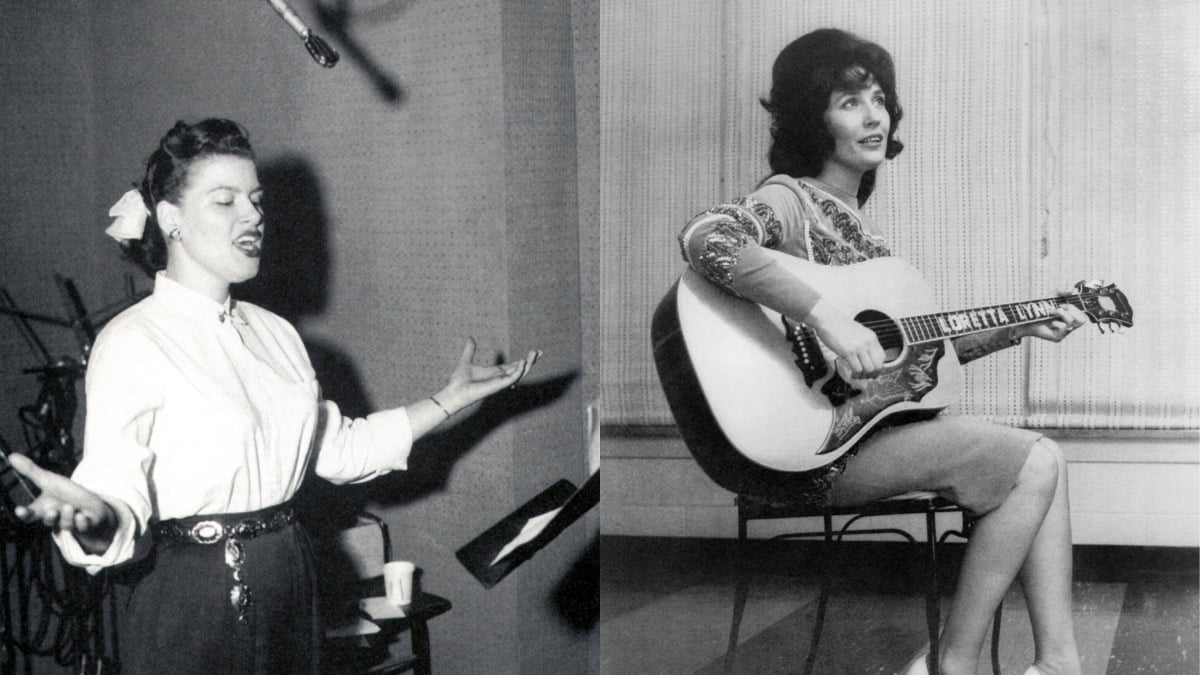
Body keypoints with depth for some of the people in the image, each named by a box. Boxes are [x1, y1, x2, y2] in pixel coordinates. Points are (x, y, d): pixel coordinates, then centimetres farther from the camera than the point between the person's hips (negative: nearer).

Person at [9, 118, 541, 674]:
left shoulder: (275, 334, 11)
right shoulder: (131, 342, -13)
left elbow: (342, 448, 15)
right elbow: (116, 494, -21)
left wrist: (452, 399, 14)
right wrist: (94, 521, -43)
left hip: (290, 587, 7)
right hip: (190, 601, -7)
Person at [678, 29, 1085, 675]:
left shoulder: (858, 221, 18)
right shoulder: (788, 199, -10)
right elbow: (703, 238, -34)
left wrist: (1018, 327, 17)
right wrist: (825, 315, -36)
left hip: (880, 419, 9)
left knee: (1040, 460, 1)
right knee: (1036, 463, -12)